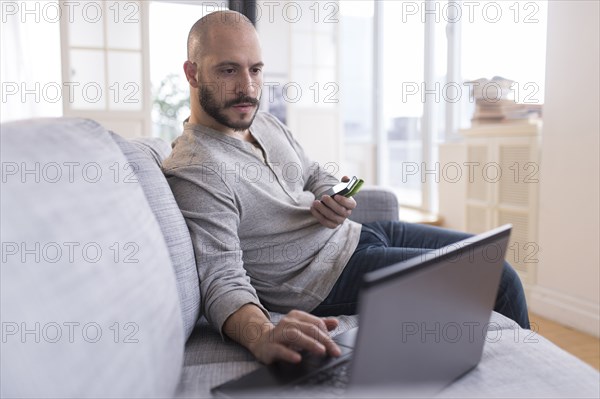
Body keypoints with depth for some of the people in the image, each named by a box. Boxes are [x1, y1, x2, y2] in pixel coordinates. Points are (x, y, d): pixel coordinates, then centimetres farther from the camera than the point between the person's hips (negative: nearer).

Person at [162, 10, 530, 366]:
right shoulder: (195, 171, -22)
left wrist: (333, 201, -8)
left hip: (353, 231, 9)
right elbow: (223, 280, -29)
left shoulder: (264, 122, 6)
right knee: (498, 279, -9)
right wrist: (262, 335, -50)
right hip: (330, 275, -9)